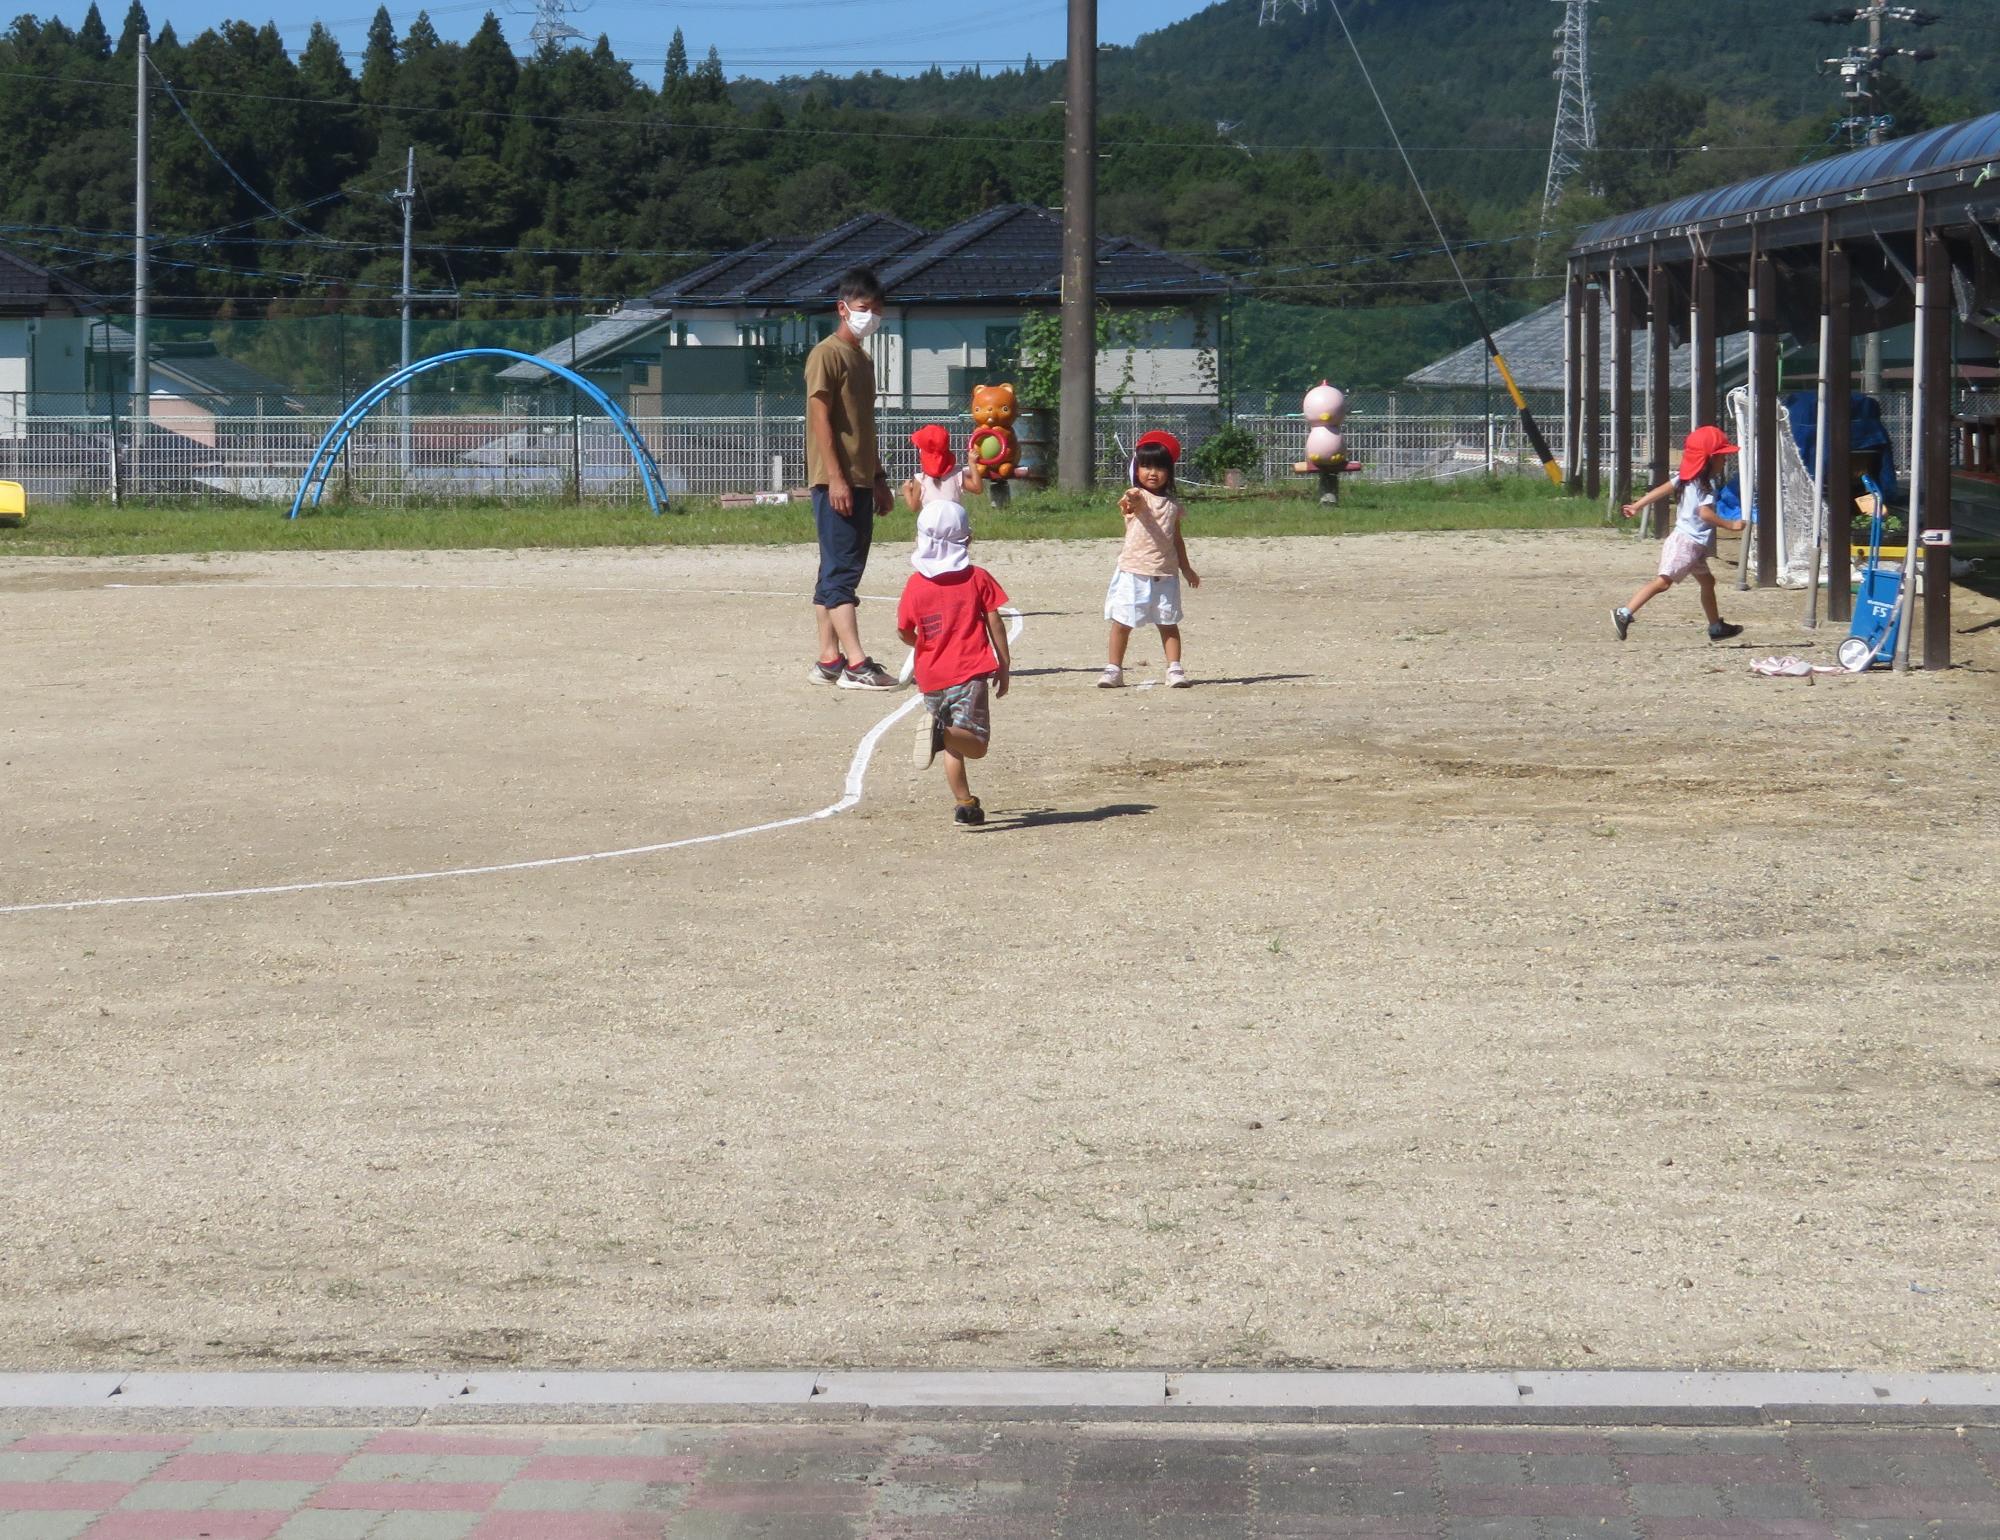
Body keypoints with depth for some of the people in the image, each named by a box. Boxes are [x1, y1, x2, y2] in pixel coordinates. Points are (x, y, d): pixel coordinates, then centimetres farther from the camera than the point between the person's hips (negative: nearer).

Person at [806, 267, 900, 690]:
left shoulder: (862, 358, 20)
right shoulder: (827, 354, -8)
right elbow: (821, 417, -15)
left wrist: (878, 477, 22)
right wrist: (836, 477, -20)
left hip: (860, 481, 9)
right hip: (836, 480, -9)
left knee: (840, 571, 10)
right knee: (842, 570, -11)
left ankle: (829, 660, 12)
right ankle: (855, 663, -16)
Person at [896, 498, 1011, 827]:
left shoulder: (915, 583, 4)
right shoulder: (977, 578, 0)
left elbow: (904, 631, 10)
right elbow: (995, 623, -1)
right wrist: (1004, 665, 7)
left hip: (931, 677, 3)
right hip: (970, 671, -3)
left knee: (952, 747, 15)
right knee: (976, 744, -7)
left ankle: (964, 803, 9)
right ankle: (942, 732, -36)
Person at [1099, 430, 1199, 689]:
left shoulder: (1172, 504, 11)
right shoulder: (1137, 497, -5)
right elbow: (1135, 502, -31)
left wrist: (1186, 568, 23)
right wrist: (1129, 499, -56)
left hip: (1165, 573, 4)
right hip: (1134, 571, -4)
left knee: (1168, 623, 4)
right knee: (1122, 622, 1)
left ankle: (1174, 668, 8)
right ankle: (1114, 668, 9)